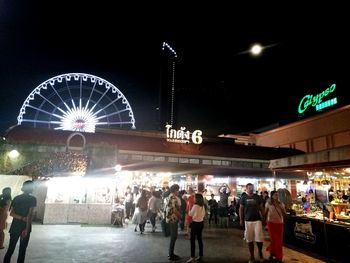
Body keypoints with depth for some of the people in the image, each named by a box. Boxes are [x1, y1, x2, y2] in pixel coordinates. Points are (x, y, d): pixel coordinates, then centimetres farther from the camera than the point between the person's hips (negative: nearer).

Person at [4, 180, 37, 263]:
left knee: (10, 249, 12)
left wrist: (21, 218, -7)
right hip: (25, 227, -4)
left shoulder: (16, 198, 7)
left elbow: (11, 213, -2)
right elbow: (30, 214, -13)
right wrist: (27, 229, -12)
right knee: (22, 250, 7)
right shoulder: (32, 199, -8)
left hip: (15, 226, 4)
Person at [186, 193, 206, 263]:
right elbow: (204, 214, 14)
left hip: (195, 223, -7)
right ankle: (200, 255, 21)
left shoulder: (195, 206, -19)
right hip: (201, 223, 8)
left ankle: (192, 257, -1)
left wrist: (191, 208, 6)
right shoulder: (203, 206, 3)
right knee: (199, 239, 14)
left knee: (192, 240, -2)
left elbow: (190, 214, -7)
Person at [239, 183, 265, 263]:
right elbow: (241, 209, 4)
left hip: (257, 220, 0)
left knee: (259, 238, -2)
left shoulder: (257, 197, 4)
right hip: (247, 220, 0)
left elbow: (261, 208, 10)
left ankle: (260, 253, 26)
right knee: (249, 239, 5)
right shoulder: (243, 197, 0)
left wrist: (263, 218, 4)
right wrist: (241, 219, 0)